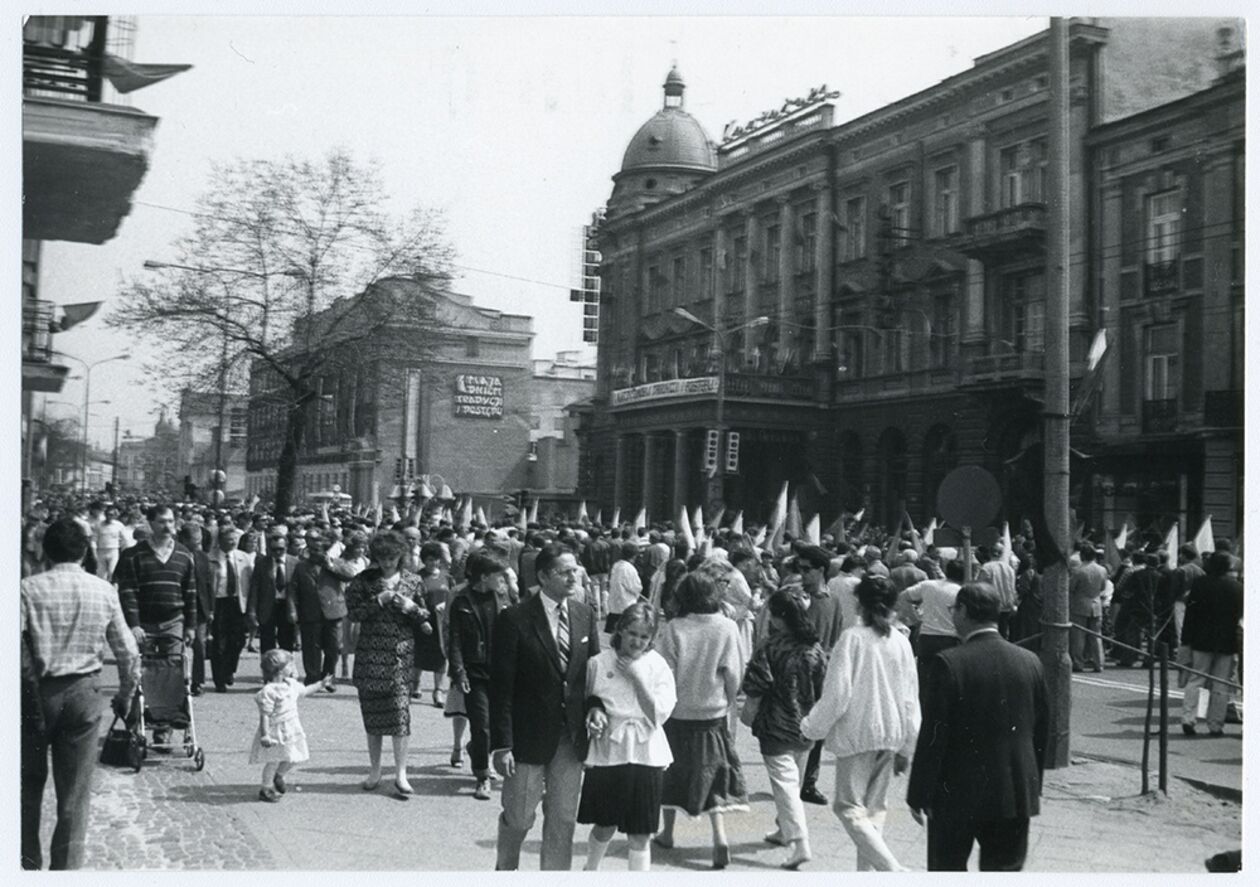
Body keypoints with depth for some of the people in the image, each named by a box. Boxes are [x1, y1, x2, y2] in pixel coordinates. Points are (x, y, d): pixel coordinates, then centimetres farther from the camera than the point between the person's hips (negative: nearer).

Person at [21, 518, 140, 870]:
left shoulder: (28, 588, -6)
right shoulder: (104, 591, 0)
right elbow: (128, 652, 3)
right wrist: (125, 695, 16)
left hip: (36, 692, -1)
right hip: (83, 692, 1)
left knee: (29, 783, 16)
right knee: (75, 791, 8)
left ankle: (29, 863, 24)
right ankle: (66, 868, 10)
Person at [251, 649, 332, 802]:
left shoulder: (291, 684, 4)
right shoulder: (269, 691, -22)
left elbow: (305, 691, 25)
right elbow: (265, 715, -22)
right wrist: (265, 735, -24)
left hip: (291, 729, 8)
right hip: (275, 732, -8)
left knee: (291, 758, 14)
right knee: (274, 760, 2)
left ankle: (278, 776, 40)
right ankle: (266, 788, 18)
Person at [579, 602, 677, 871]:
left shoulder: (658, 667, -4)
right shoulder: (598, 663, -3)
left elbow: (659, 715, -12)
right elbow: (586, 701, 9)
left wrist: (637, 677, -17)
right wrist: (592, 713, -13)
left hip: (644, 756, 0)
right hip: (607, 752, 0)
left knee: (640, 836, 2)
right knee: (605, 827, 12)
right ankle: (590, 871, 39)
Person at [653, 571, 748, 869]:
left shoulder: (674, 628, -10)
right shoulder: (727, 627, -8)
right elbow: (732, 674, -7)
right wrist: (730, 705, 6)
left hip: (679, 712, 0)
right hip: (714, 712, 1)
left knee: (674, 772, 17)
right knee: (713, 773, 11)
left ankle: (668, 832, 29)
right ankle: (719, 837, -4)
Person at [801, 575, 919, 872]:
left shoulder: (852, 638, -13)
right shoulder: (901, 642, 1)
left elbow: (837, 693, -16)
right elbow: (911, 699, 6)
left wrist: (813, 727, -1)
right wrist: (906, 747, 15)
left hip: (857, 733, -6)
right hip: (891, 735, 6)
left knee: (850, 808, -2)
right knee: (875, 807, 16)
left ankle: (892, 869, -16)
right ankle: (867, 870, 18)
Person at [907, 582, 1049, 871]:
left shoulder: (949, 663, -15)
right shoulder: (1030, 662, 1)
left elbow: (933, 736, -14)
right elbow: (1041, 731, 8)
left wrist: (918, 795, -7)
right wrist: (1033, 787, 19)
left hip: (957, 794, -4)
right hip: (1015, 794, 4)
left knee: (947, 868, 12)